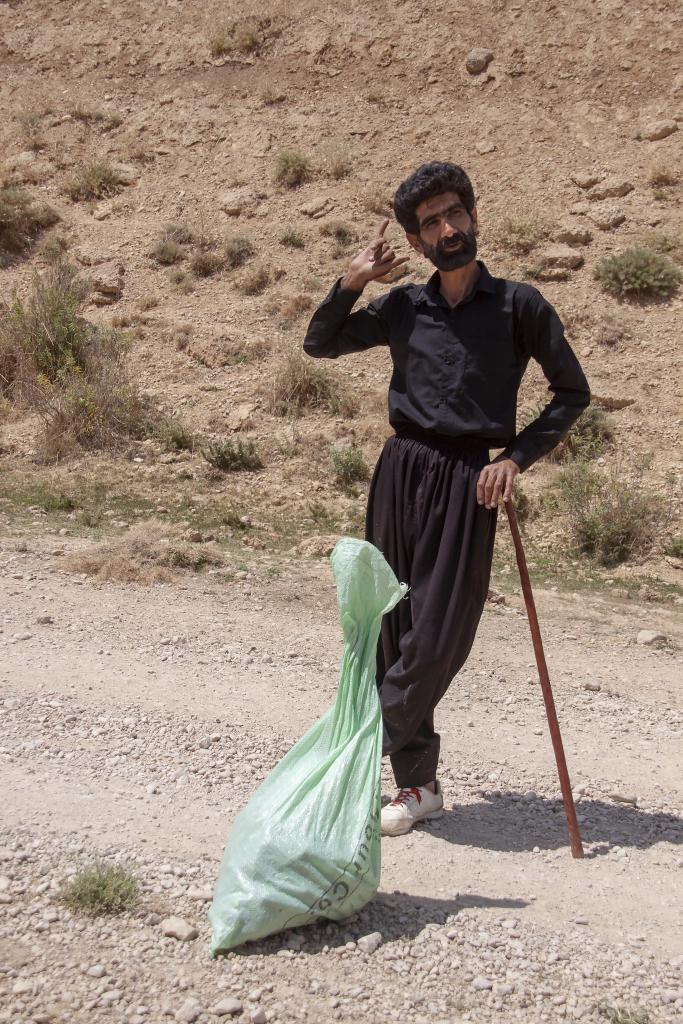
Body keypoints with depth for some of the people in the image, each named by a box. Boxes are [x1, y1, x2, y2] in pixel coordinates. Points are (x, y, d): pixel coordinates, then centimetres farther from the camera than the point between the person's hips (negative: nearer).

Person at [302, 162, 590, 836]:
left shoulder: (518, 305, 3)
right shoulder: (403, 308, 10)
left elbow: (572, 392, 8)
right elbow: (319, 345, 20)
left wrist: (516, 455, -4)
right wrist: (351, 284, 4)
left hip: (469, 480, -3)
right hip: (402, 471, 3)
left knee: (440, 635, -9)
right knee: (395, 625, 5)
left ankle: (368, 741, 15)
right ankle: (417, 786, 19)